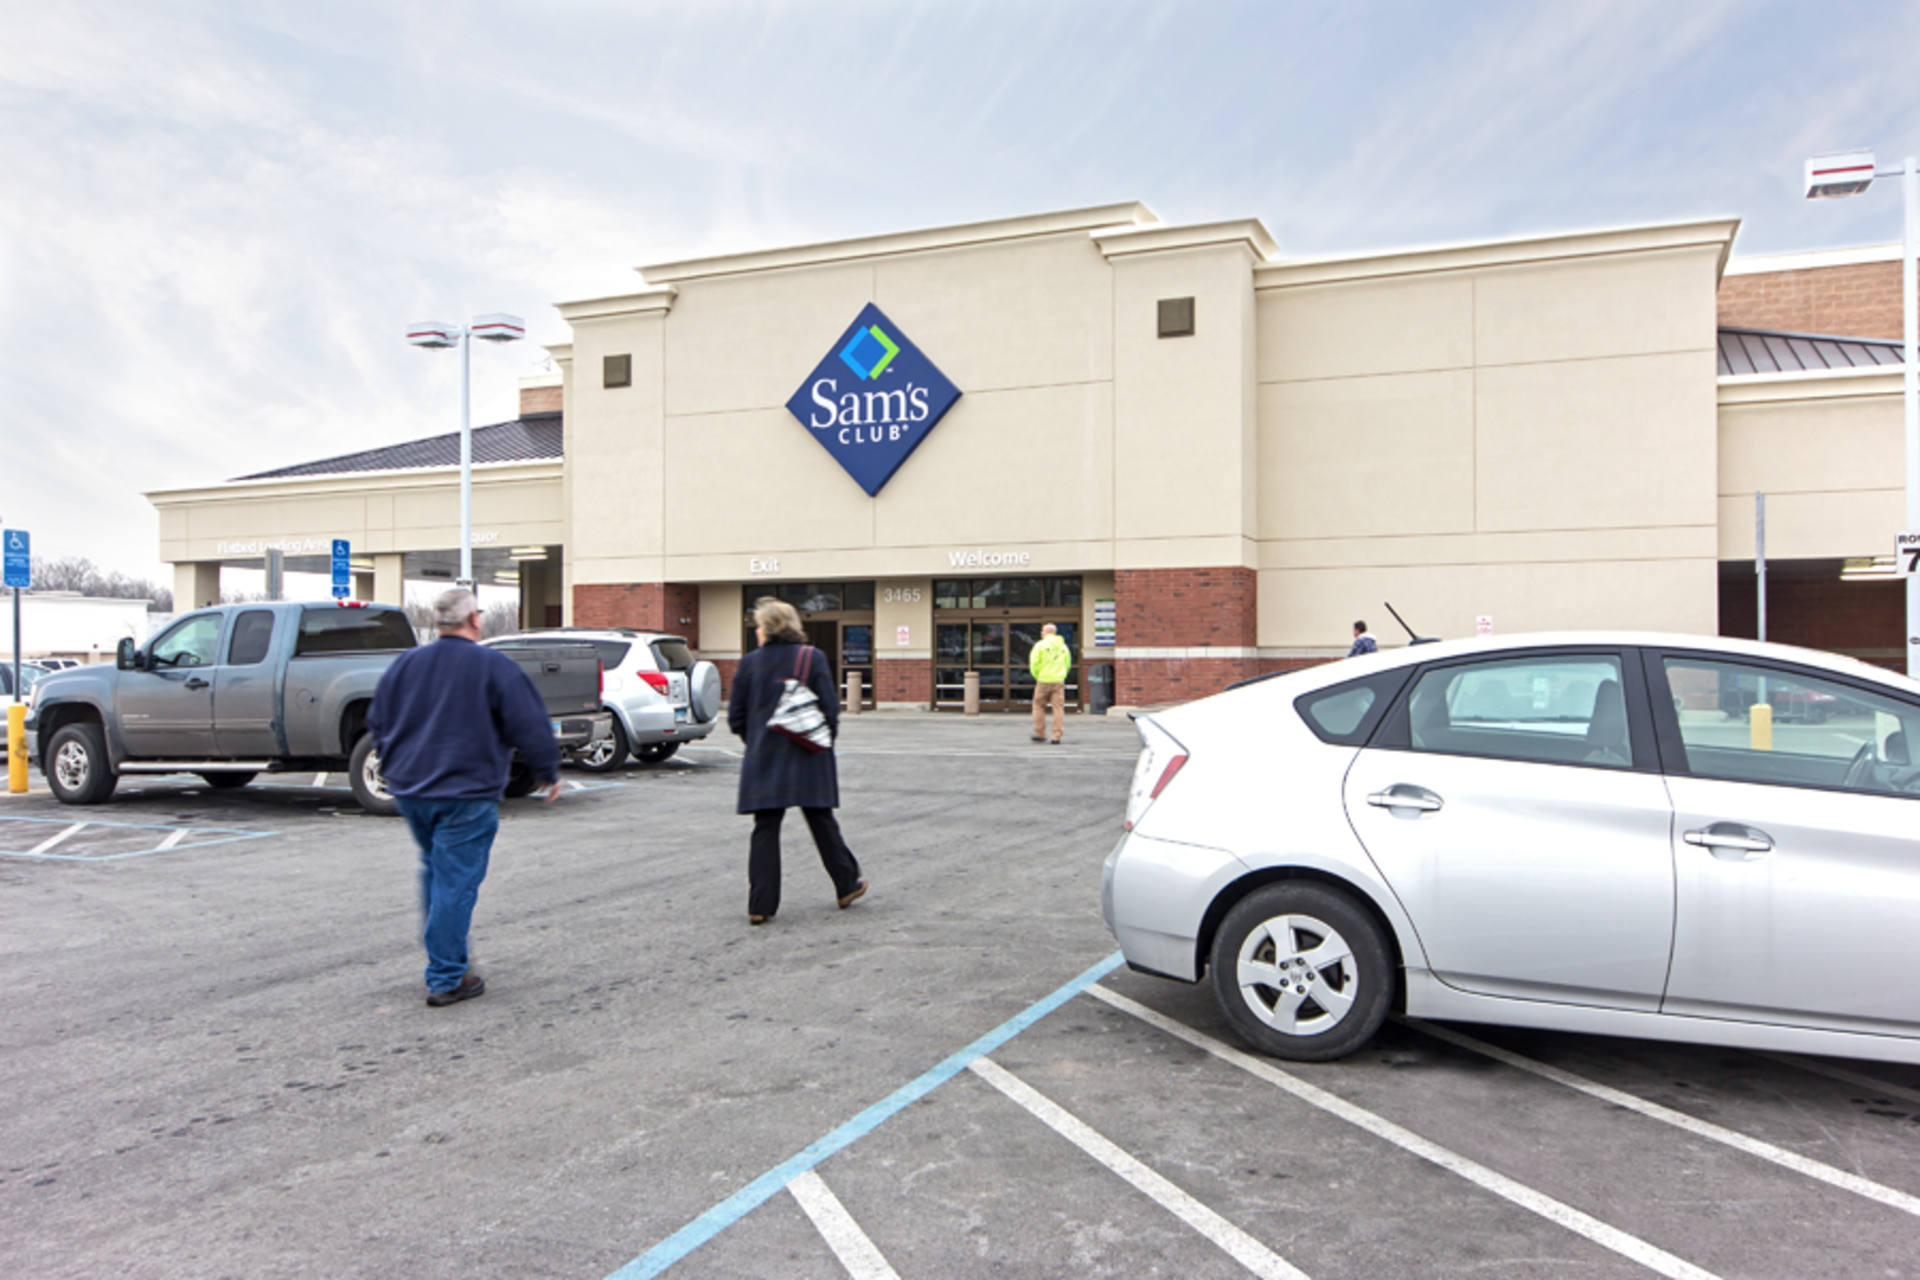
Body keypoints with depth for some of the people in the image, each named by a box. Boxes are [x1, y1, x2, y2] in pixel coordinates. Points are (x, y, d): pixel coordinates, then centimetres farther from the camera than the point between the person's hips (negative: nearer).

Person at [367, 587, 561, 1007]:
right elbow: (530, 726, -9)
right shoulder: (493, 666, -9)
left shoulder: (405, 664, 9)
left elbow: (377, 723, 18)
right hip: (465, 793, -6)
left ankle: (441, 953, 28)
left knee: (434, 870, 23)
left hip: (409, 789, 6)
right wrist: (548, 773, 4)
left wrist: (391, 767, 32)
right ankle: (446, 979, 1)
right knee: (456, 882, -2)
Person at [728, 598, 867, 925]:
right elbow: (830, 707, -8)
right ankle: (847, 887, 25)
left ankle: (760, 906, 2)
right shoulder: (813, 658, -5)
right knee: (822, 823, 13)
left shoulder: (750, 662, -1)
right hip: (807, 759, 0)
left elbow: (735, 716, 2)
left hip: (763, 761, 1)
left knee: (765, 830, 4)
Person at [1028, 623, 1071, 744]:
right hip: (1059, 682, 3)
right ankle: (1057, 736, -2)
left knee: (1039, 706, 11)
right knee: (1058, 708, 2)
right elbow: (1068, 664, 15)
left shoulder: (1041, 645, -4)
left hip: (1044, 681, -3)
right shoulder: (1063, 646, 11)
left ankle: (1040, 734, 13)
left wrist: (1037, 676, 7)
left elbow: (1034, 663, -7)